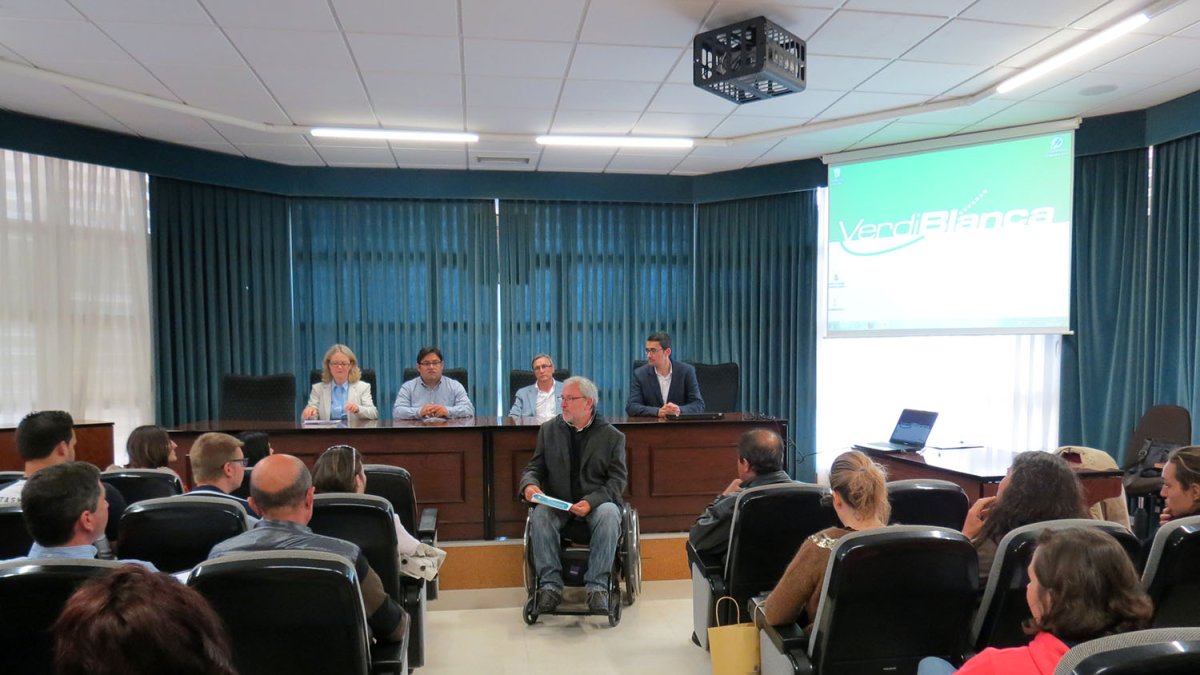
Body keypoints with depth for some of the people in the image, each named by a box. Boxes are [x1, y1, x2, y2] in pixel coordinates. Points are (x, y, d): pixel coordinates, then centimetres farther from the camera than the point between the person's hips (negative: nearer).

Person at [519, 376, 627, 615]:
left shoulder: (612, 436, 3)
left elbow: (617, 481, -3)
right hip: (557, 501, 2)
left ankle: (597, 586, -27)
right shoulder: (548, 430, 11)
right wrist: (529, 484, -15)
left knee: (609, 515, -34)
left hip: (597, 501, -1)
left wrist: (591, 502, -20)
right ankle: (550, 584, -23)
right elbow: (534, 467, 11)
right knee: (539, 516, -30)